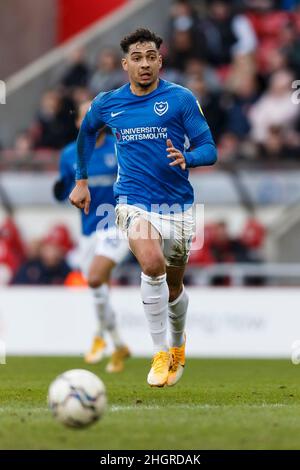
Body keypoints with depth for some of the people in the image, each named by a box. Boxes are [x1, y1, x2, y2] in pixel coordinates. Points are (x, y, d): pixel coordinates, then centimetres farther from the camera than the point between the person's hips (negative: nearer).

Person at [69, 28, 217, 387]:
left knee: (173, 285, 15)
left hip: (178, 205, 1)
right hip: (133, 202, -1)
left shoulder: (181, 99, -5)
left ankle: (177, 343, 47)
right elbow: (86, 132, 25)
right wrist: (81, 180, 25)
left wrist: (186, 158, -27)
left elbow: (209, 149, -6)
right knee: (153, 265, -28)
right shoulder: (106, 104, 3)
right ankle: (160, 354, -17)